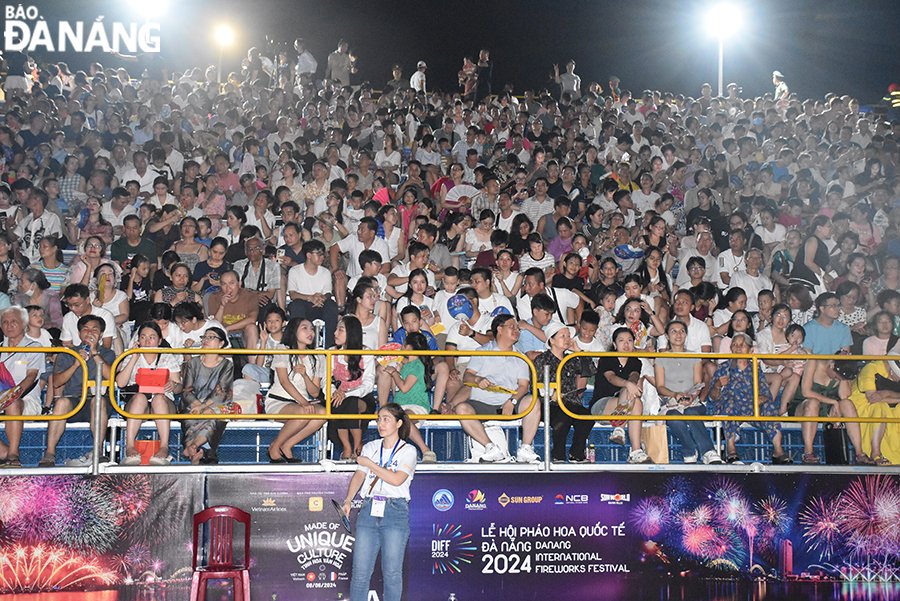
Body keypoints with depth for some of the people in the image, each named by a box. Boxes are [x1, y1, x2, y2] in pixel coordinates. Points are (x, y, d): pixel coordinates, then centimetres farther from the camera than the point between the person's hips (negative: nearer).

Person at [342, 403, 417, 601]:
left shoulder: (408, 451, 3)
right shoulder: (370, 448, 16)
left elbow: (397, 479, -11)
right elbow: (359, 475, 12)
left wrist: (369, 463, -6)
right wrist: (348, 499, -4)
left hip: (395, 511, -3)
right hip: (369, 510, 3)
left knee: (392, 571, -3)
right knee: (360, 570, -2)